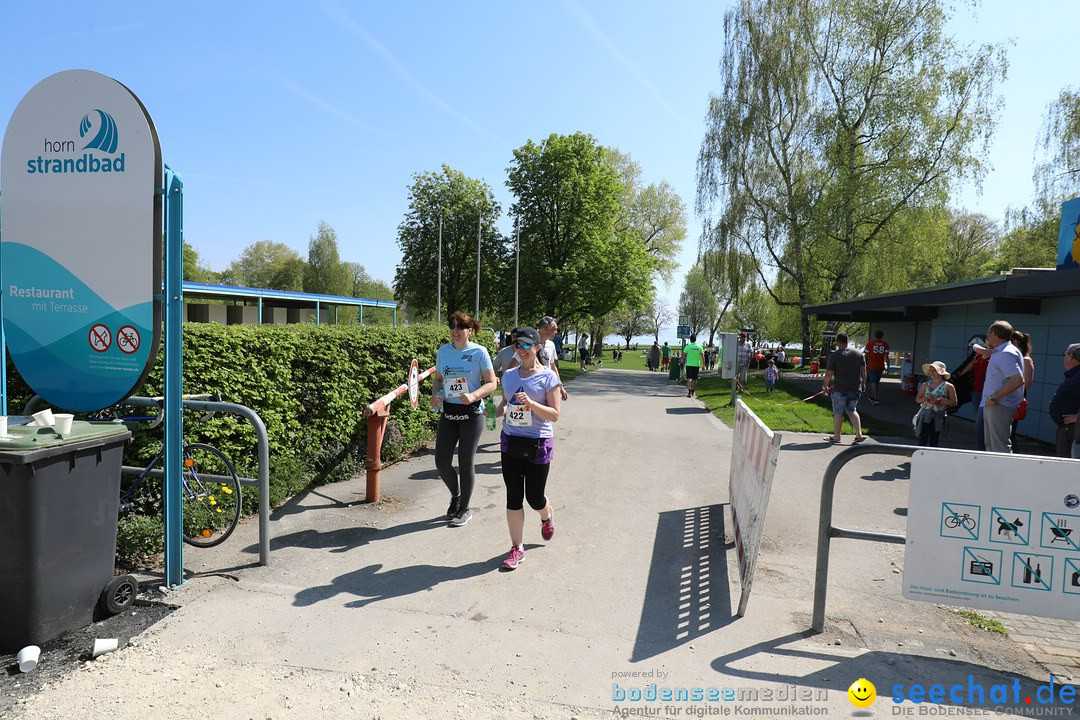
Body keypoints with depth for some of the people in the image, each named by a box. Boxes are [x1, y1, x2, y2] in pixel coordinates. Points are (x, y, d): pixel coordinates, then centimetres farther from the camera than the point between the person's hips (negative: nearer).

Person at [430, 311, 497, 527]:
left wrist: (473, 396, -24)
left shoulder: (479, 352, -8)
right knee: (441, 461, 1)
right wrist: (435, 394, -5)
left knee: (465, 463, 4)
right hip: (448, 412, 4)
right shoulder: (443, 351, 4)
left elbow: (492, 383, -7)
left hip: (472, 413, -4)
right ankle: (456, 495, 32)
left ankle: (464, 509, 24)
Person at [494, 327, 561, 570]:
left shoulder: (548, 377, -9)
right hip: (510, 441, 4)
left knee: (534, 497, 7)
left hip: (538, 443, -4)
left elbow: (554, 415, -12)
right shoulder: (509, 375, 5)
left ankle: (547, 516, 44)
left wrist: (531, 403, -26)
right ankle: (517, 548, 17)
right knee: (513, 497, 4)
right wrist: (497, 413, -6)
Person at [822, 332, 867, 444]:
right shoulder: (858, 354, 4)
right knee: (852, 411, 19)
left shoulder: (834, 355, -11)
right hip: (855, 389, 5)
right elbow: (863, 371, 9)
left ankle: (836, 436, 16)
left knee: (838, 412, 7)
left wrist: (825, 385, 4)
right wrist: (863, 383, 20)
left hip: (839, 389, -5)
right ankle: (859, 434, 10)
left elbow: (829, 374, -9)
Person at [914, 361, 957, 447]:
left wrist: (943, 401, -17)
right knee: (922, 440, -4)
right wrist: (925, 399, -11)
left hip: (938, 416, -1)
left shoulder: (948, 386, 0)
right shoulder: (925, 385, 7)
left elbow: (954, 403, 0)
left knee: (933, 441, 4)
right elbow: (917, 399, 9)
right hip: (925, 415, 1)